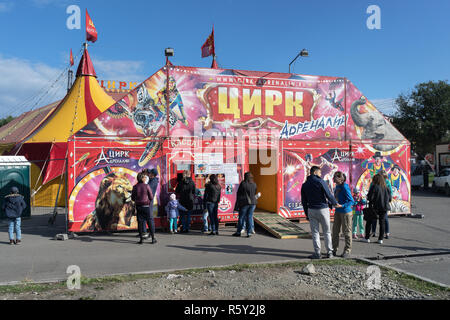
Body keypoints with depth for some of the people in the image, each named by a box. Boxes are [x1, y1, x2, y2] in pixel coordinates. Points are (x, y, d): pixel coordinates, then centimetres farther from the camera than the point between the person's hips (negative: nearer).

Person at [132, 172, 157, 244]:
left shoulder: (135, 187, -1)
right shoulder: (146, 186, -10)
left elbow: (133, 198, 4)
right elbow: (151, 197, -7)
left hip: (138, 207, 3)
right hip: (146, 206, -3)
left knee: (140, 222, 8)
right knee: (150, 221, 6)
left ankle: (141, 239, 9)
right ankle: (153, 238, 8)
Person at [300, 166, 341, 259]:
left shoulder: (304, 185, 6)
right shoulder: (321, 182, -9)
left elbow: (304, 202, 9)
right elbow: (329, 195, -11)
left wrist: (307, 214, 15)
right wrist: (335, 203, 7)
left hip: (311, 210, 3)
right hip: (323, 209, -3)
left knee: (315, 232, 7)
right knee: (327, 232, 8)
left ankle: (317, 253, 7)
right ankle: (329, 252, 13)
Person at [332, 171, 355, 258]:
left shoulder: (345, 187, -19)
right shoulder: (337, 186, 6)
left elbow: (351, 201, -22)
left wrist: (342, 206, -31)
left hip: (345, 212, -8)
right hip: (337, 212, 8)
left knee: (346, 231, 4)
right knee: (335, 231, 11)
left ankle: (347, 250, 15)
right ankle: (334, 249, 22)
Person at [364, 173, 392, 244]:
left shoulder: (374, 187, -10)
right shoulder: (386, 188, 4)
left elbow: (370, 198, -15)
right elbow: (390, 198, 8)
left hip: (376, 207, -4)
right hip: (384, 208, 4)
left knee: (369, 222, 9)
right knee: (382, 223, 13)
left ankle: (367, 238, 9)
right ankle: (380, 239, 12)